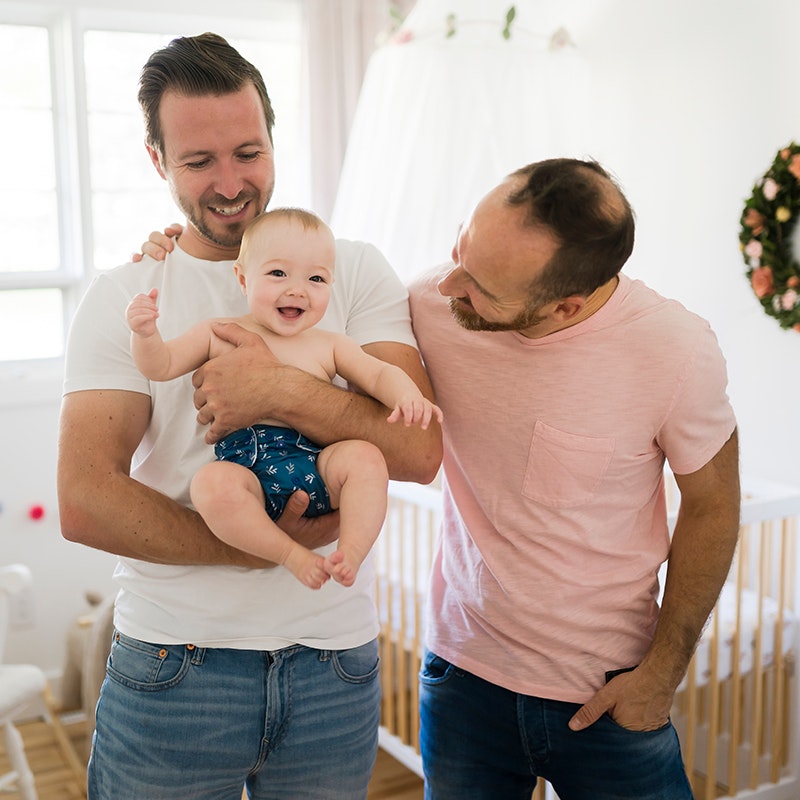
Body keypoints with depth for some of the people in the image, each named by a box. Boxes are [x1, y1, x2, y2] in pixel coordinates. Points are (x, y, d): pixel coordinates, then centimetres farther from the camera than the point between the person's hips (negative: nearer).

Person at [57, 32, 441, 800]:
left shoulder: (355, 271, 1)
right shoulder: (122, 297, -1)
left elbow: (420, 448, -10)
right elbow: (84, 502, -11)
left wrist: (281, 390, -23)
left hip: (334, 663, 1)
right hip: (170, 663, -1)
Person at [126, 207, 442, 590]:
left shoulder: (329, 346, 16)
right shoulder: (218, 335, 13)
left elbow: (379, 373, 10)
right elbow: (161, 366, 12)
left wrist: (406, 395, -13)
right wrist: (146, 333, -11)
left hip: (316, 463, 2)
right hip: (244, 466, -1)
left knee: (365, 456, -26)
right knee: (210, 483, -34)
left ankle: (351, 552, -24)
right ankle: (294, 554, -21)